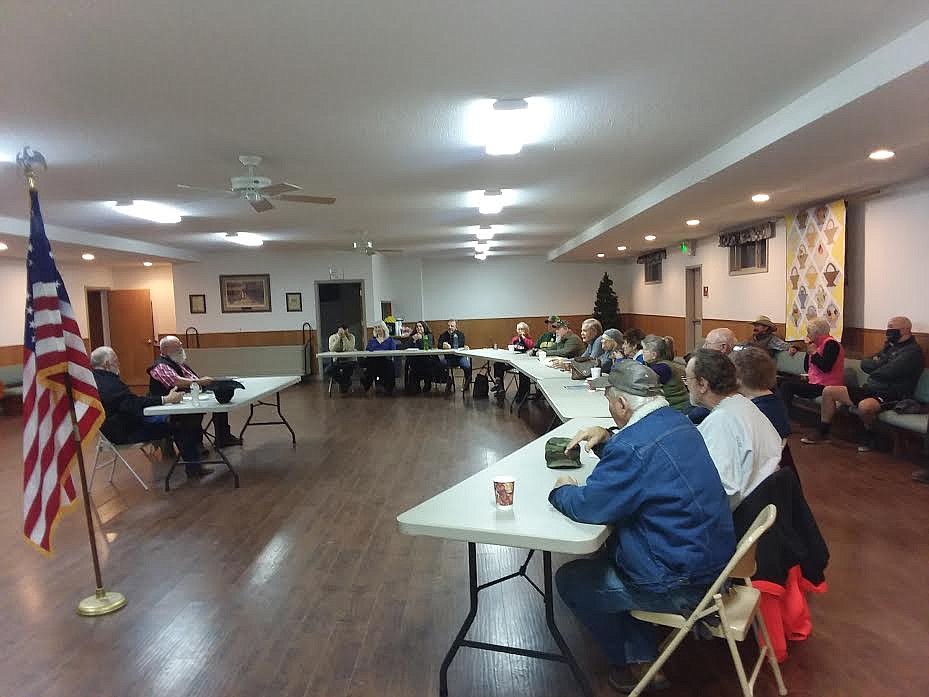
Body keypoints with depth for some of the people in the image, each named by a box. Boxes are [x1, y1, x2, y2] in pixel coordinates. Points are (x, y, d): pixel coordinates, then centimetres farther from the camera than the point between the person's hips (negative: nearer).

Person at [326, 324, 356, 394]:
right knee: (329, 370, -25)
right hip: (337, 360, 2)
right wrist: (339, 337, -23)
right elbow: (332, 349, -20)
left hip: (349, 360, -2)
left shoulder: (351, 337, -4)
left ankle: (343, 383, -3)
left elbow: (350, 349, -22)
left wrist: (344, 337, -25)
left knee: (348, 368, -36)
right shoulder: (333, 337, -1)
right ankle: (347, 383, -2)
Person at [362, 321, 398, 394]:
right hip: (373, 360, 1)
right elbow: (367, 351, 18)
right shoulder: (371, 340, 29)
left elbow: (393, 351, 6)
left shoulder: (390, 339, 21)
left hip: (385, 360, -1)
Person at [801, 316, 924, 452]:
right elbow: (864, 364, 13)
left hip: (891, 395, -9)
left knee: (864, 406, -40)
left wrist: (877, 364, -2)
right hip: (870, 389, 9)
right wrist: (881, 365, -7)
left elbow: (888, 372, -23)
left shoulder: (913, 351, -10)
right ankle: (822, 432, 9)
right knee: (828, 391, 1)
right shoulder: (890, 346, 18)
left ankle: (869, 436, -8)